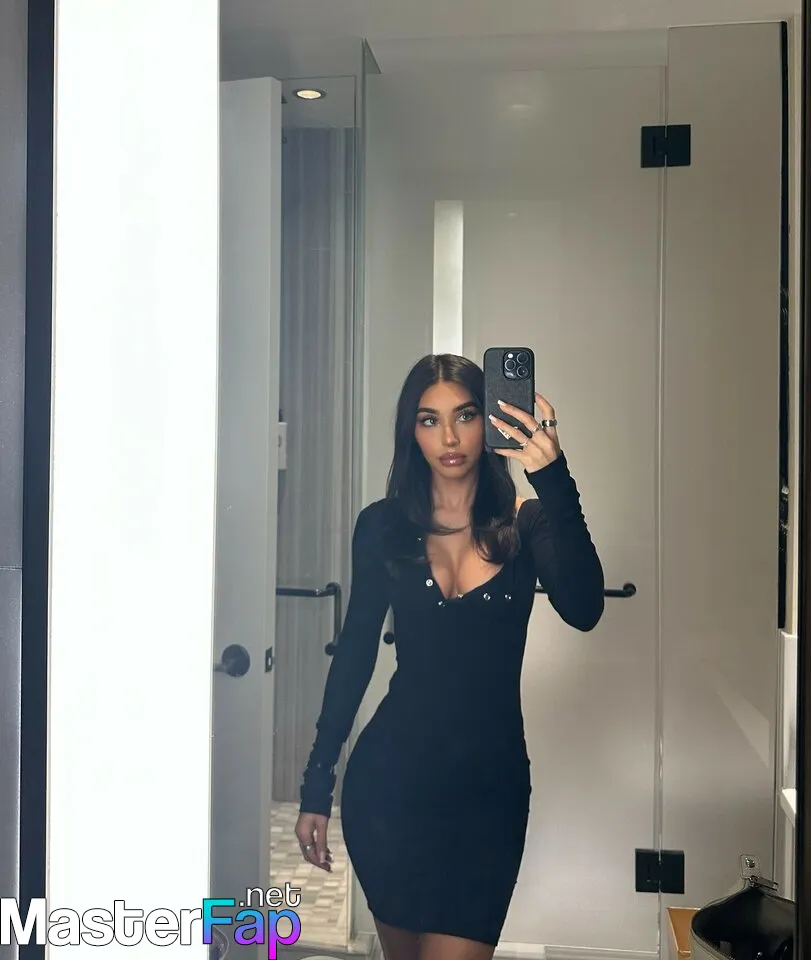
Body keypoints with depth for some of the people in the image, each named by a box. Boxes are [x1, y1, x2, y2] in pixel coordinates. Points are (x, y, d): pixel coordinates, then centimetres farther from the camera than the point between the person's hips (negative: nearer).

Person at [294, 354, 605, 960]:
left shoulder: (524, 523, -4)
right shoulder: (384, 526, 0)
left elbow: (583, 610, -22)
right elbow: (355, 654, 5)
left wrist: (554, 479, -31)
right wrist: (316, 786, 5)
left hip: (491, 780, -1)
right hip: (391, 774, 1)